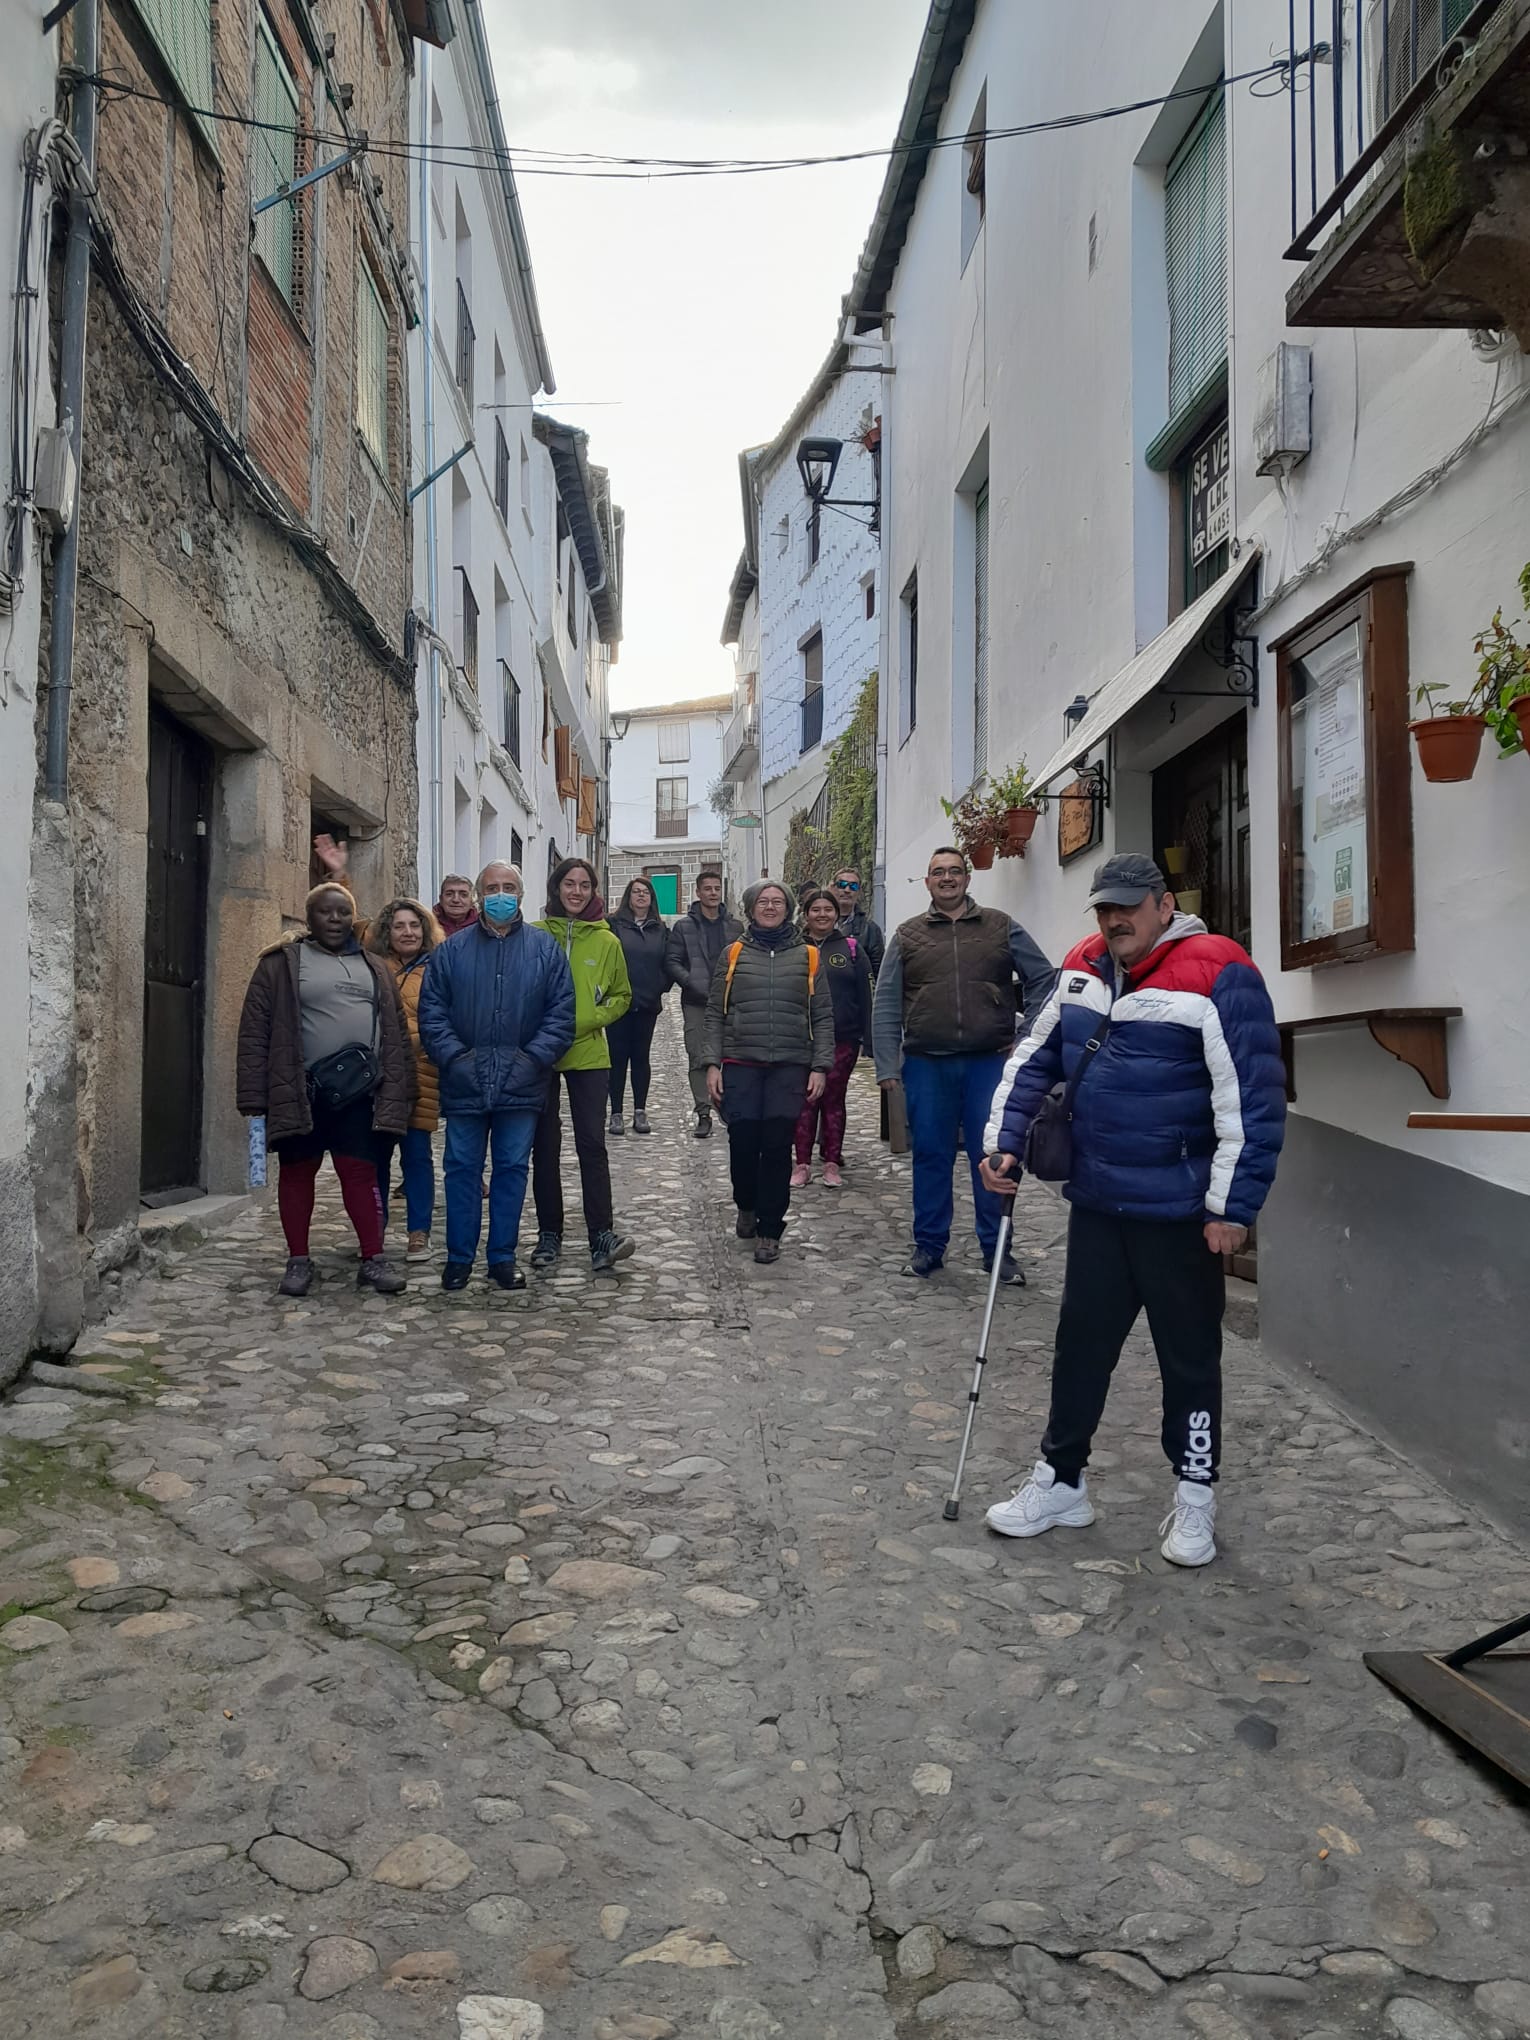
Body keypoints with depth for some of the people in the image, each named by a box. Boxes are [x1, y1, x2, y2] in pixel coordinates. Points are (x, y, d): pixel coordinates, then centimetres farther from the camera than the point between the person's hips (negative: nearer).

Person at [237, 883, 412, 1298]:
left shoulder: (374, 969, 14)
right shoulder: (281, 964, 1)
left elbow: (396, 1032, 13)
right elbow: (255, 1031, -3)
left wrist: (397, 1090, 4)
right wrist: (256, 1095, -9)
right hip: (300, 1091, -2)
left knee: (361, 1171, 1)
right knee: (297, 1172, 6)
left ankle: (373, 1259, 7)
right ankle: (298, 1260, 17)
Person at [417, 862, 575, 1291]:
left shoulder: (544, 949, 4)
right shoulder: (452, 950, 4)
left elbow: (562, 1011, 0)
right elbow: (431, 1011, 1)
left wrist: (534, 1057, -10)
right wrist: (454, 1056, -10)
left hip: (521, 1085, 0)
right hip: (465, 1084, 0)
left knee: (512, 1168, 8)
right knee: (462, 1169, 8)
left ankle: (503, 1257, 19)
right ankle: (459, 1256, 19)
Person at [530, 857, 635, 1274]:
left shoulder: (606, 941, 3)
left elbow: (622, 996, 10)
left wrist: (591, 1019, -6)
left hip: (588, 1055, 0)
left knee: (592, 1145, -5)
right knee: (545, 1146, 7)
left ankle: (602, 1235, -4)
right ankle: (549, 1234, 16)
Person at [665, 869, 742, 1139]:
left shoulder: (735, 927, 12)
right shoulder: (683, 926, 6)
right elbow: (672, 962, 0)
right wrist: (695, 985, -13)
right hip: (696, 1004, -2)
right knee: (699, 1060, -3)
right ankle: (704, 1114, 1)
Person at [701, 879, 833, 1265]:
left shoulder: (807, 956, 8)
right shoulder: (734, 954, 8)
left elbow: (823, 1017, 7)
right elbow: (715, 1013, 8)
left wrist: (820, 1067, -1)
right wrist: (712, 1064, 1)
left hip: (790, 1066, 0)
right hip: (740, 1064, 0)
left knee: (777, 1145, -4)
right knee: (743, 1142, -2)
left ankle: (770, 1229, 9)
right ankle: (747, 1207, 28)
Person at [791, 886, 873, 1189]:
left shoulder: (851, 948, 5)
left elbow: (864, 994, 3)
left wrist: (866, 1036, -3)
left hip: (842, 1039, 0)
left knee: (834, 1099, 7)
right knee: (805, 1100, 3)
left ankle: (832, 1163, 15)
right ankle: (802, 1163, 11)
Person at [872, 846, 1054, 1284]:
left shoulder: (1001, 927, 6)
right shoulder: (907, 936, 7)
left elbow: (1042, 979, 8)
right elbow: (886, 1006, 5)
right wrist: (886, 1066, -2)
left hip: (990, 1063, 0)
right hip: (927, 1066, 1)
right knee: (930, 1157, 8)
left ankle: (997, 1249, 15)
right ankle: (928, 1245, 20)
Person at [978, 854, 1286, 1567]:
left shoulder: (1217, 974, -16)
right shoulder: (1082, 969, 6)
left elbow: (1253, 1098, -18)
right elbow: (1033, 1060, 13)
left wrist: (1233, 1206, -18)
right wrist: (1002, 1141, 4)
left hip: (1179, 1213, -6)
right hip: (1096, 1202, 6)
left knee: (1189, 1355, 10)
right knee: (1081, 1344, 15)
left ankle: (1194, 1497, 27)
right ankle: (1060, 1481, 30)